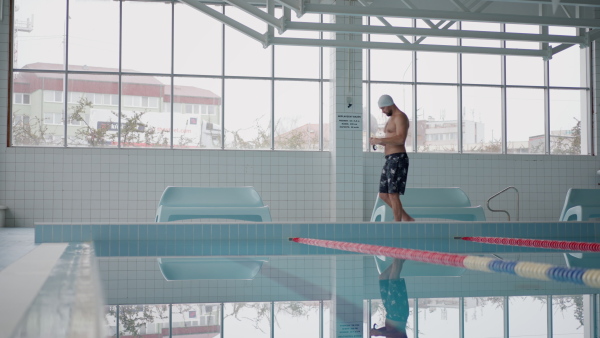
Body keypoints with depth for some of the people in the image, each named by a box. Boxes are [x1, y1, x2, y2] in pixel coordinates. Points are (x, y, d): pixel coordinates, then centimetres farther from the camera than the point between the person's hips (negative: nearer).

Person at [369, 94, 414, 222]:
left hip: (398, 159, -10)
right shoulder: (392, 119, 22)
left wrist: (379, 140, -19)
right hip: (390, 160, 10)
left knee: (393, 195, -10)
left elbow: (400, 139, -23)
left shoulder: (400, 117, -9)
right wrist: (378, 142, 8)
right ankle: (407, 219, 19)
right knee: (383, 195, 10)